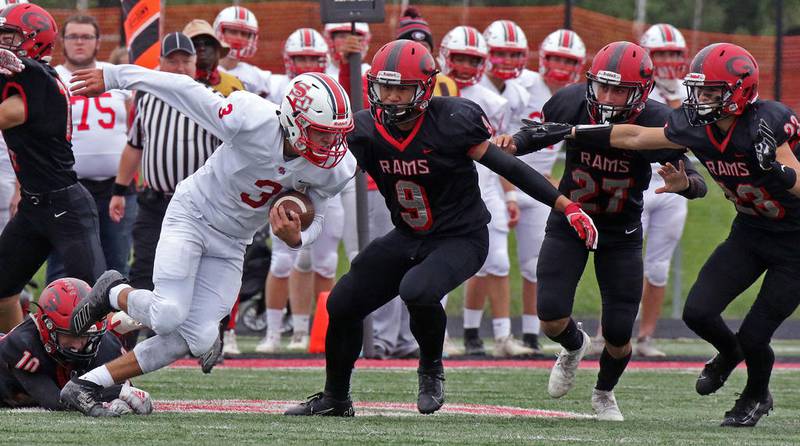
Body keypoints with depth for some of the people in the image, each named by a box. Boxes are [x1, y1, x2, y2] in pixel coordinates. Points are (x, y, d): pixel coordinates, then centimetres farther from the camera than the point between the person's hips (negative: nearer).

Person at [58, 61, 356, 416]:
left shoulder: (333, 170, -15)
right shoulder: (252, 121, -30)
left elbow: (314, 221, 2)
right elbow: (183, 89, -19)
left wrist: (295, 237, -23)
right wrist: (114, 77, -13)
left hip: (230, 244, 5)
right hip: (192, 215, -5)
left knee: (198, 339, -9)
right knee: (169, 316, -23)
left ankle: (88, 385, 5)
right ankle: (114, 293, 14)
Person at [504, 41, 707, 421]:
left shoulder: (655, 123, -25)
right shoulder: (571, 104, -22)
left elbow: (697, 183, -19)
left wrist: (683, 183, -43)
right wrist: (510, 145, -20)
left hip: (621, 233, 0)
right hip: (568, 222, 1)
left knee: (618, 336, 0)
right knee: (551, 318, -13)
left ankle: (604, 393, 35)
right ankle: (573, 346, 27)